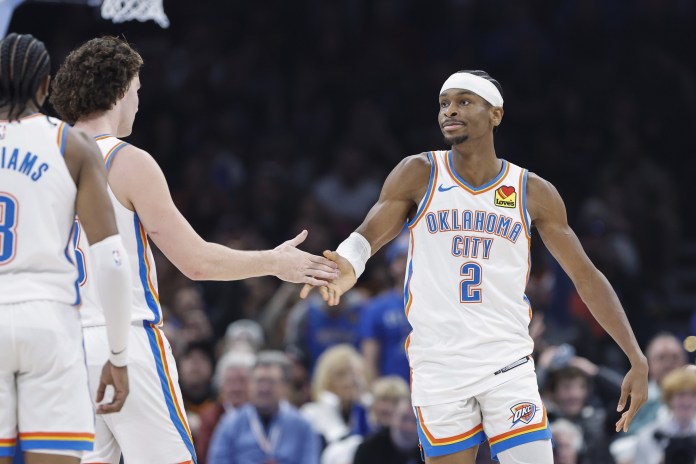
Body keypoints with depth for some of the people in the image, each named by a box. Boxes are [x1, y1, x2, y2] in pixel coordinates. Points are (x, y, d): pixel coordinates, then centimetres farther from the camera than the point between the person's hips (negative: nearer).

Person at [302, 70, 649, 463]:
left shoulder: (533, 192, 2)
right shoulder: (419, 175, 0)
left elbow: (586, 276, 5)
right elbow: (369, 235, -10)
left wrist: (638, 361, -1)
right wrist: (347, 264, -36)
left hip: (508, 366, 0)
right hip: (437, 368, 0)